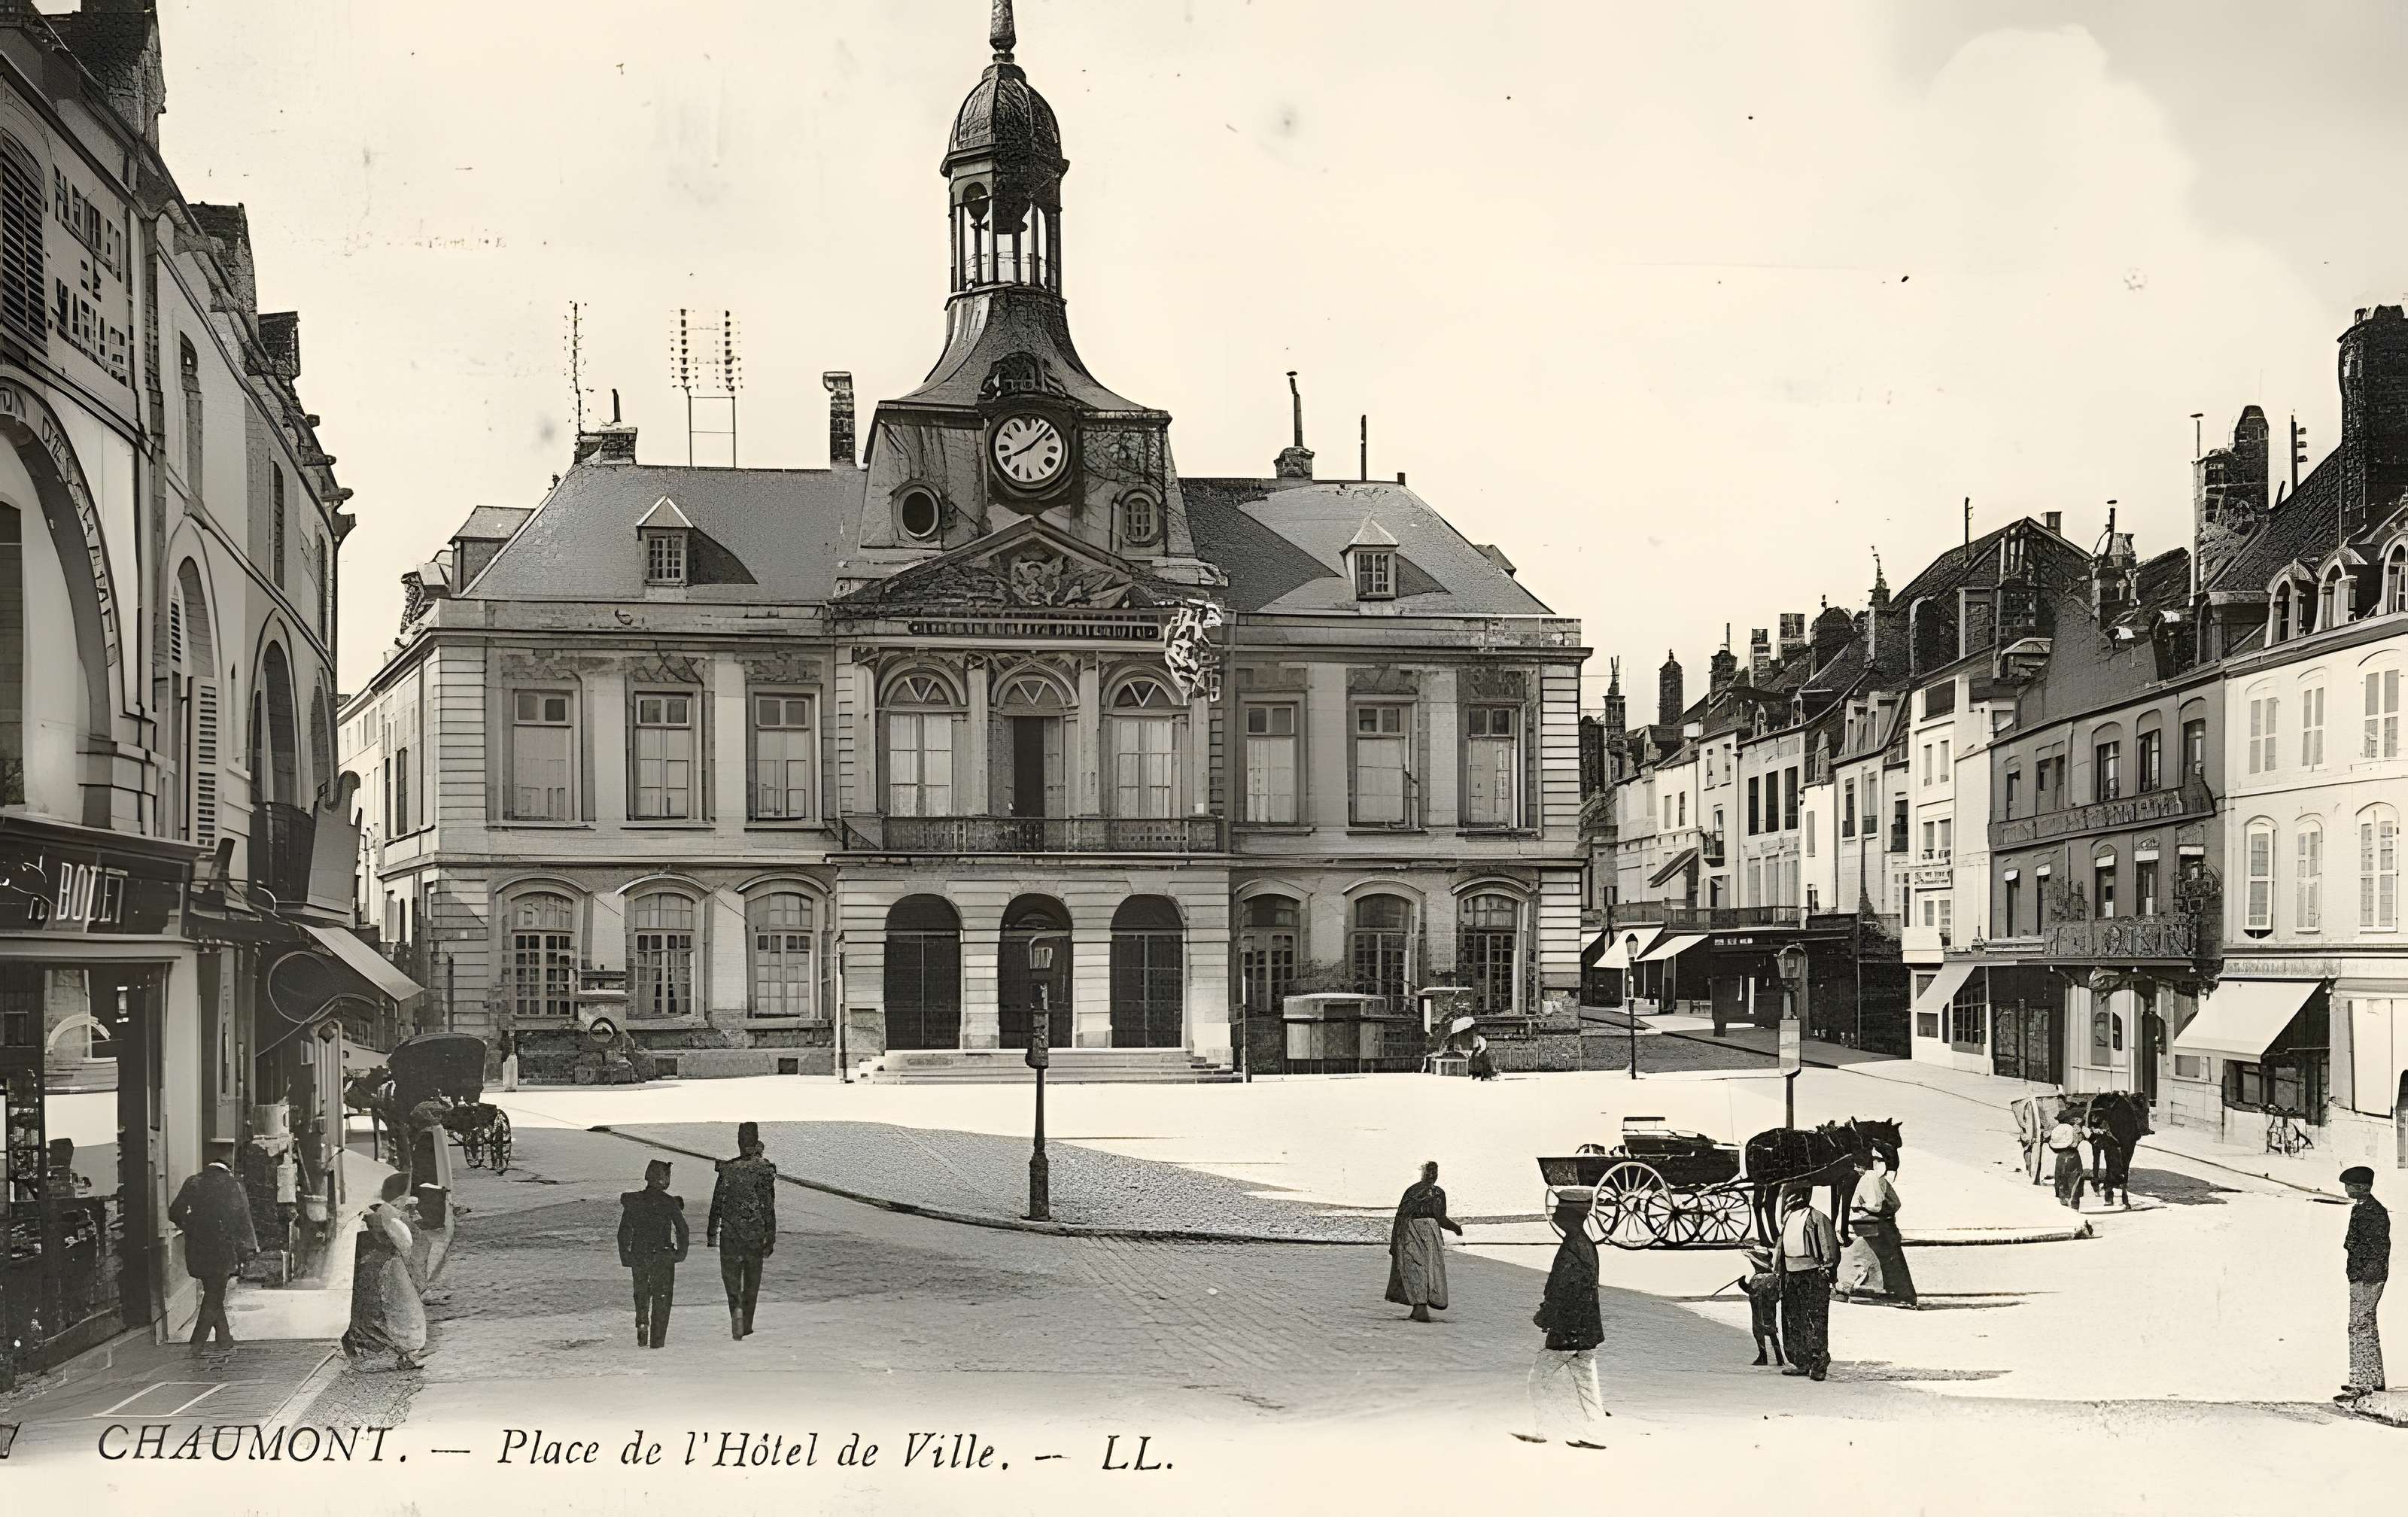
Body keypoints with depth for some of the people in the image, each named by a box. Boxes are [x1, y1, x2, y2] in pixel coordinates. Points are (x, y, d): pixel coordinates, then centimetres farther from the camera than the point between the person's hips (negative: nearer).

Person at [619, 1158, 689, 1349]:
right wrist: (681, 1252, 3)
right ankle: (657, 1340, 5)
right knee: (662, 1297, 8)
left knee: (641, 1295, 20)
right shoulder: (669, 1203, -9)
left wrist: (625, 1256, 8)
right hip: (663, 1256, -2)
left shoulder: (633, 1201, 0)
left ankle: (642, 1324, -2)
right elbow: (682, 1228, -9)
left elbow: (624, 1231, 2)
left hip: (639, 1256, 2)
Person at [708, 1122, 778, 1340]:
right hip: (756, 1233, 1)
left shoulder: (728, 1169, -7)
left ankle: (736, 1308, -18)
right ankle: (747, 1326, 21)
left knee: (731, 1275, 9)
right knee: (752, 1281, 14)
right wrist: (770, 1240, 1)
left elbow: (717, 1202, -2)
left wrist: (711, 1234, 7)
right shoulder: (766, 1169, -7)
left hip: (730, 1233, -1)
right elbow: (770, 1208, -5)